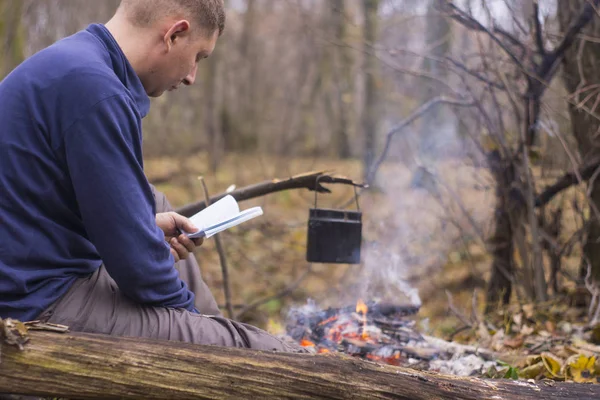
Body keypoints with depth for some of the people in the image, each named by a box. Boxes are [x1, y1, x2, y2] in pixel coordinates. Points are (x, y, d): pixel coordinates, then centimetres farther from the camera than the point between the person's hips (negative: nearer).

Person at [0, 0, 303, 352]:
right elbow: (132, 254, -19)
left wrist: (146, 225, 12)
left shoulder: (67, 63, 10)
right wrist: (187, 309, -4)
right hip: (45, 304, -11)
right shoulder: (94, 88, -22)